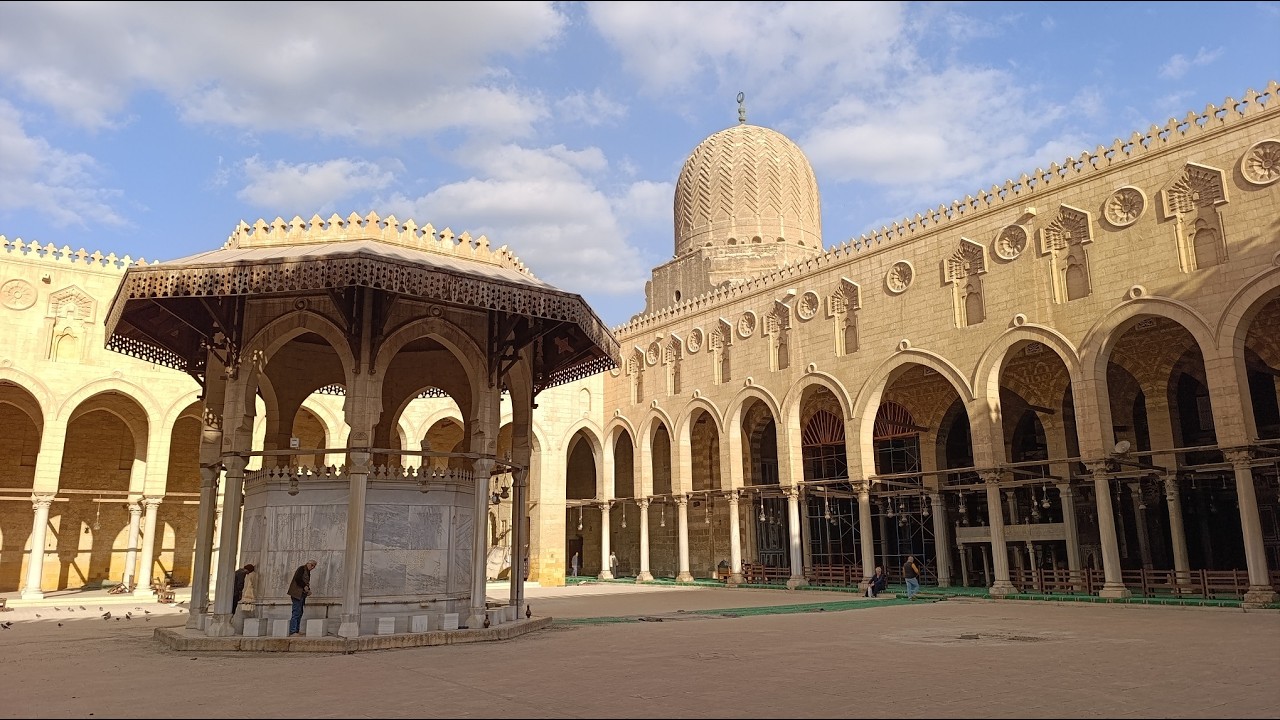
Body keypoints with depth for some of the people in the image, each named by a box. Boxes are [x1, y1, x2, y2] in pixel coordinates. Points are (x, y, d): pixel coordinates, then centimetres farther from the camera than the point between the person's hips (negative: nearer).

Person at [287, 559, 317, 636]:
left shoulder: (307, 572, 22)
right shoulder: (302, 568, -4)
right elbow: (297, 579, -17)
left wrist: (308, 589, 1)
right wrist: (304, 587, -14)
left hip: (302, 594, 10)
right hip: (297, 593, -10)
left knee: (299, 613, 12)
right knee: (296, 612, -13)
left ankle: (297, 630, 17)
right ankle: (292, 632, -16)